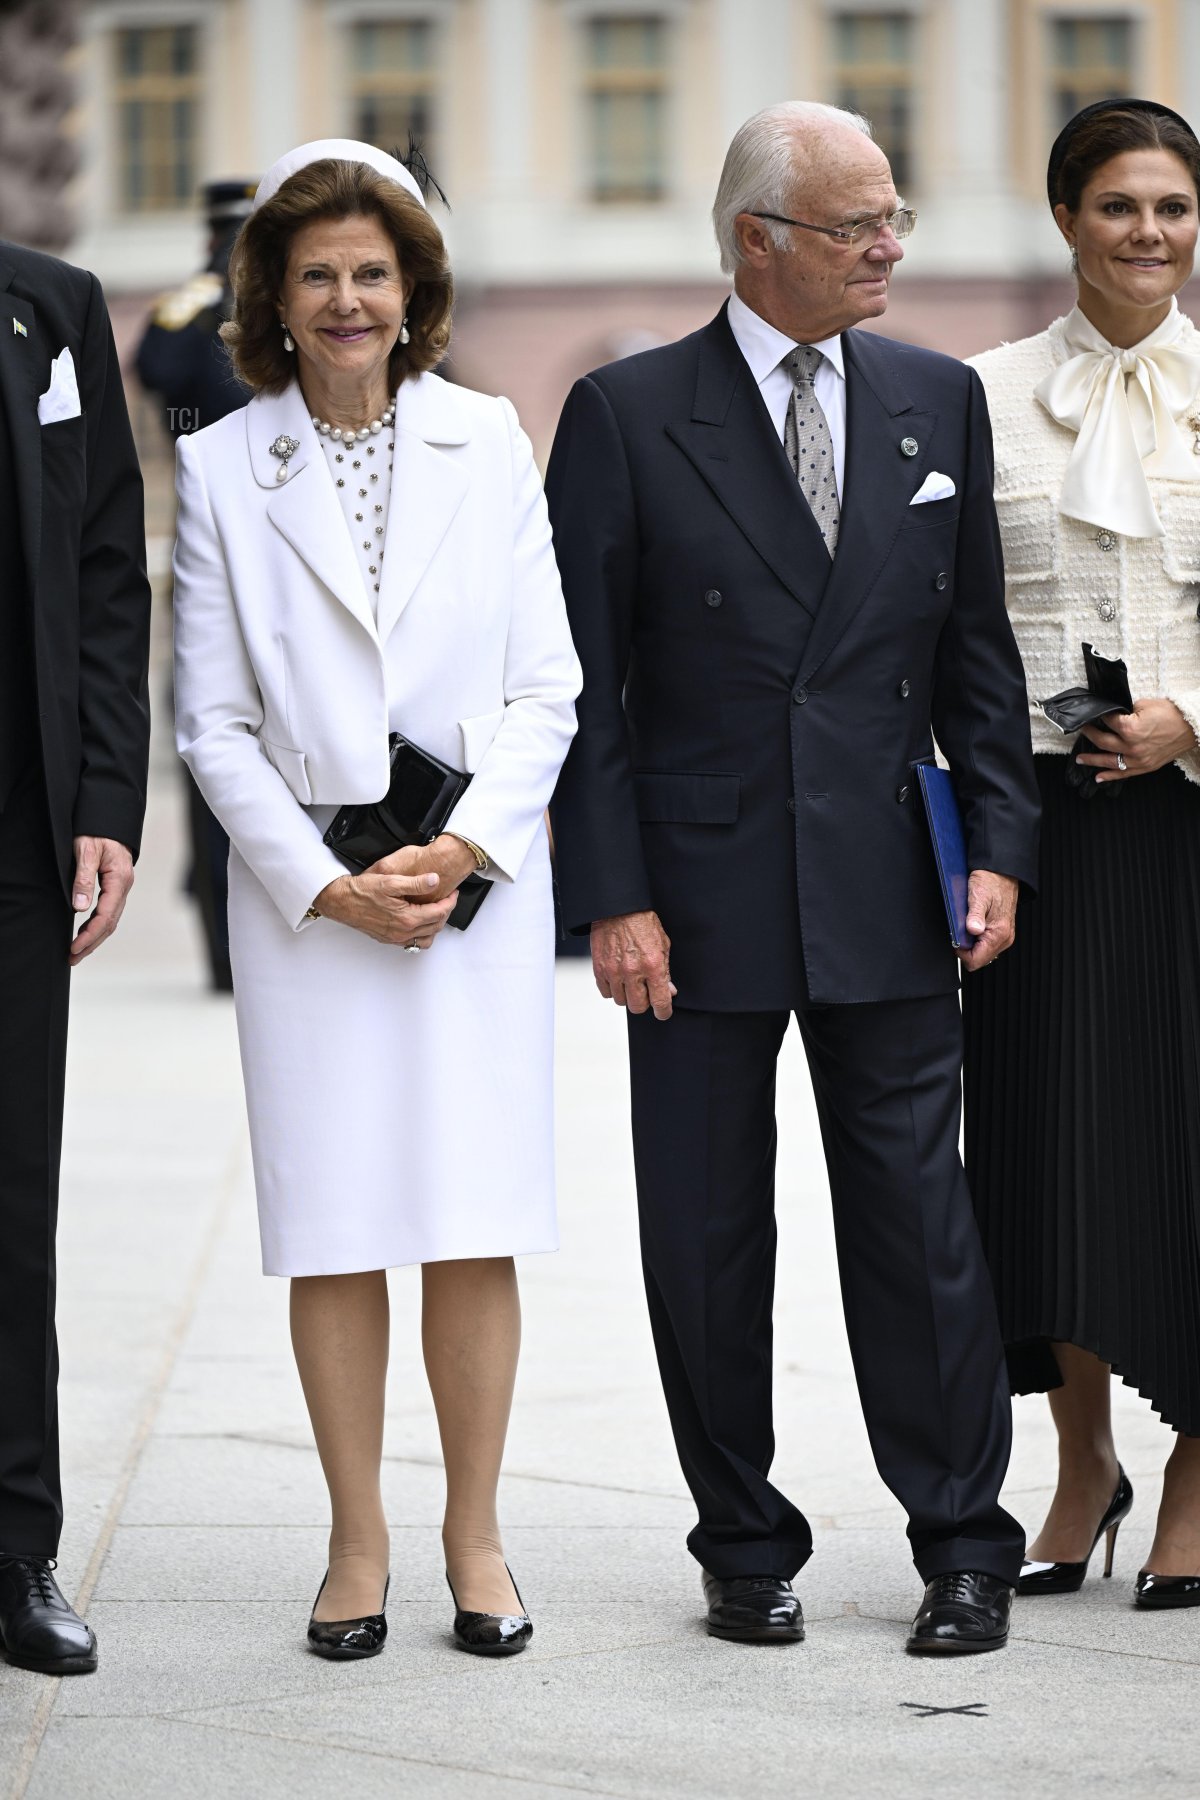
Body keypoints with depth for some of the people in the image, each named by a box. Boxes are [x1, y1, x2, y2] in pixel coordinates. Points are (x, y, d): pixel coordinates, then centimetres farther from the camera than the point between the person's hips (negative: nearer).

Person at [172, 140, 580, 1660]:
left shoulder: (488, 443, 5)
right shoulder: (221, 468, 3)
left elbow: (546, 686, 4)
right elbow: (214, 721, 1)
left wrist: (463, 845, -9)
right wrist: (330, 887, -8)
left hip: (482, 878, 1)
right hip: (304, 889, 0)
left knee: (478, 1224, -1)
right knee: (334, 1229, 0)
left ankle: (475, 1536, 9)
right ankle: (358, 1543, 10)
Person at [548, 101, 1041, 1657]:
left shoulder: (938, 400, 7)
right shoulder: (627, 415, -3)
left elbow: (976, 644, 11)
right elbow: (584, 677, -3)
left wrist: (998, 844, 2)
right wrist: (612, 896, -9)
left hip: (884, 887, 2)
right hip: (700, 889, -2)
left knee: (918, 1218, 2)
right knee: (707, 1235, 6)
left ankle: (964, 1545, 12)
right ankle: (746, 1547, 18)